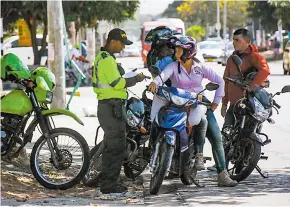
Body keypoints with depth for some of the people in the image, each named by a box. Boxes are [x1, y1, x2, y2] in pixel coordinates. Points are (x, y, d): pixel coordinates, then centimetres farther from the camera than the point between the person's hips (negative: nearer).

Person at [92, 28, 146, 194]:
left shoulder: (102, 57, 18)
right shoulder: (107, 59, -15)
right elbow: (117, 83, -21)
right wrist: (136, 79, -8)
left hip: (105, 105, 11)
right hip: (113, 107, -11)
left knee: (112, 146, 16)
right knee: (117, 147, -9)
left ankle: (108, 182, 22)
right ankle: (109, 184, -8)